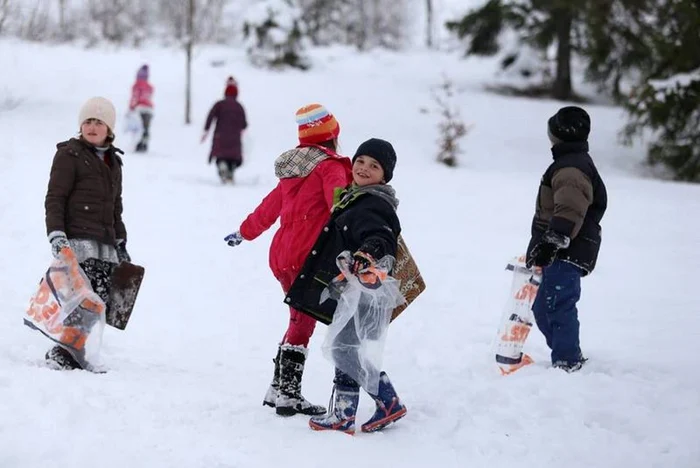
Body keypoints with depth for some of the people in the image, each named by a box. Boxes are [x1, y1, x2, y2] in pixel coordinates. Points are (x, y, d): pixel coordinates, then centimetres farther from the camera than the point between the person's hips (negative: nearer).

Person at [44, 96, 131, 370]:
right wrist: (55, 234, -14)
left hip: (105, 243, 7)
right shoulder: (69, 155, 3)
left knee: (103, 300, -5)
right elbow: (54, 198, -3)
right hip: (76, 238, -7)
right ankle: (64, 354, -15)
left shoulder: (113, 162, 22)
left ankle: (70, 351, -1)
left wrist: (121, 244, 25)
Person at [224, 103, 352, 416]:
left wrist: (244, 233, 44)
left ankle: (279, 389, 19)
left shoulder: (292, 169, 18)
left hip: (282, 255, 8)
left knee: (298, 321, 16)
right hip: (307, 258, -8)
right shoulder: (330, 166, -5)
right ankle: (288, 395, -3)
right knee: (302, 325, -4)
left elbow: (269, 207, 30)